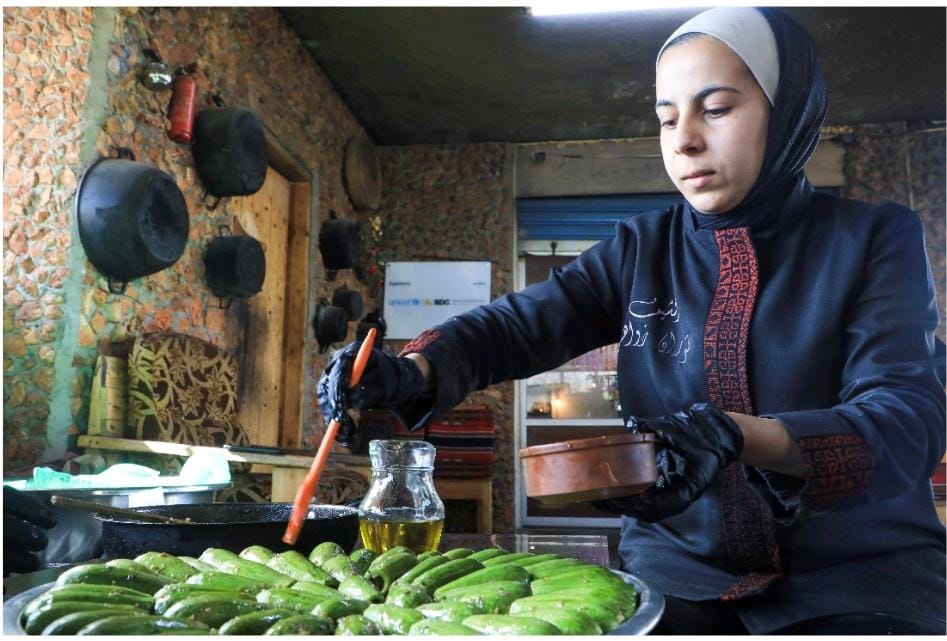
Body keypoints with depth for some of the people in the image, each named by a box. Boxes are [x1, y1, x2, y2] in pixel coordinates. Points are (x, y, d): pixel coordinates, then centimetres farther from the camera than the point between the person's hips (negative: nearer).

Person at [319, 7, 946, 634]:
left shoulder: (877, 239, -2)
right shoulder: (640, 250, 5)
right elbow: (512, 325, -5)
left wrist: (735, 438, -31)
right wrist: (411, 372, -25)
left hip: (856, 573, -1)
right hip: (679, 567, 2)